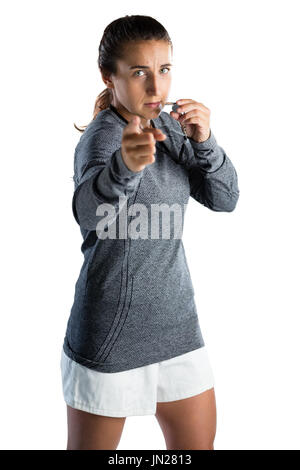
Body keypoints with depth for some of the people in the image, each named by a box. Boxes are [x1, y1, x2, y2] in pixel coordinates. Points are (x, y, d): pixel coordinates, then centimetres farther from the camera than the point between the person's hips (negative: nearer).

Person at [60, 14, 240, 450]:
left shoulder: (167, 127, 5)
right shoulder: (102, 134, -18)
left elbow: (224, 198, -1)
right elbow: (88, 210, -39)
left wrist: (203, 142, -18)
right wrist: (124, 165, -59)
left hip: (176, 319, 7)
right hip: (112, 329, -6)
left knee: (197, 443, 18)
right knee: (91, 446, 12)